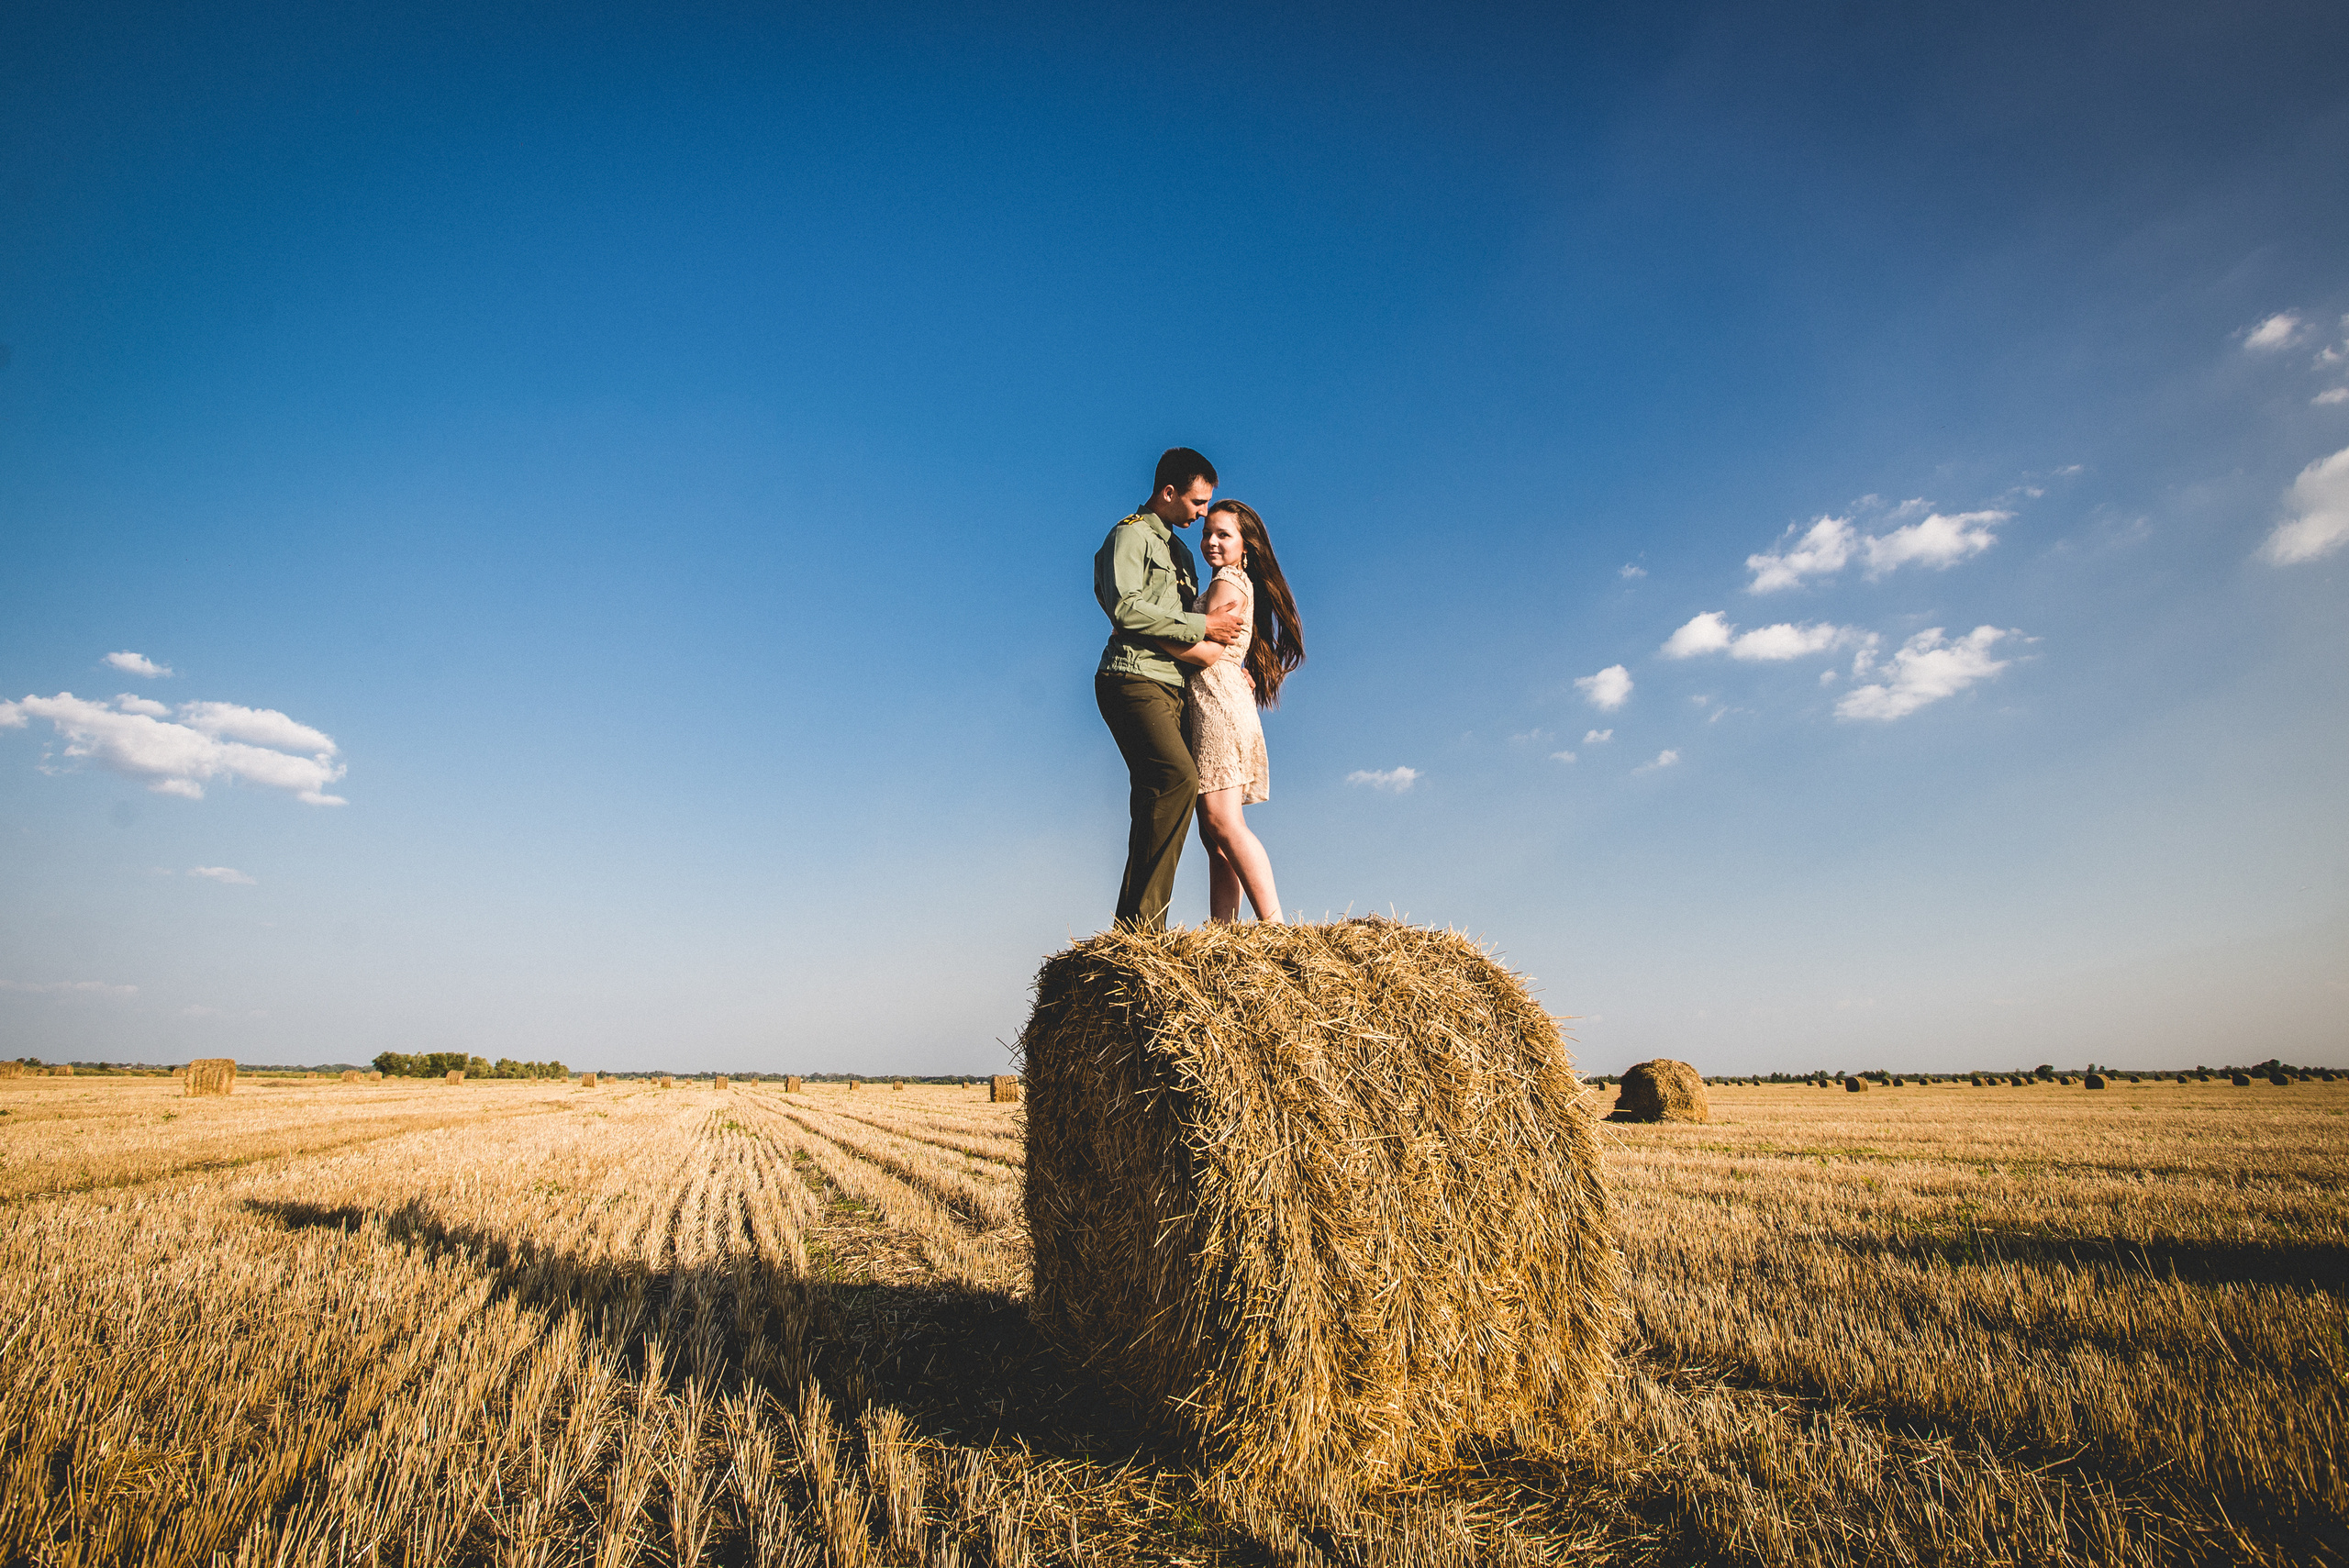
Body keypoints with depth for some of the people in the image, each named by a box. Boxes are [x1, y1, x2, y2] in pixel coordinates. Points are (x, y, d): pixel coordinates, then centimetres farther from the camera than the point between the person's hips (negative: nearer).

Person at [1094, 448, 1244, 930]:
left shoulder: (1179, 551, 29)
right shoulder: (1130, 534, 0)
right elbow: (1126, 608, -15)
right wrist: (1202, 625, -11)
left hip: (1170, 686, 9)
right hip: (1134, 679, -9)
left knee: (1156, 798, 2)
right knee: (1178, 777, -26)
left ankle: (1134, 923, 2)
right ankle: (1142, 919, -25)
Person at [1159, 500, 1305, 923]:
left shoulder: (1229, 581, -3)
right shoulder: (1241, 584, 25)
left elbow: (1208, 653, -14)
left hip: (1217, 702, -10)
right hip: (1208, 713, 10)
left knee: (1222, 822, -19)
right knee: (1214, 834, 2)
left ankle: (1275, 926, -23)